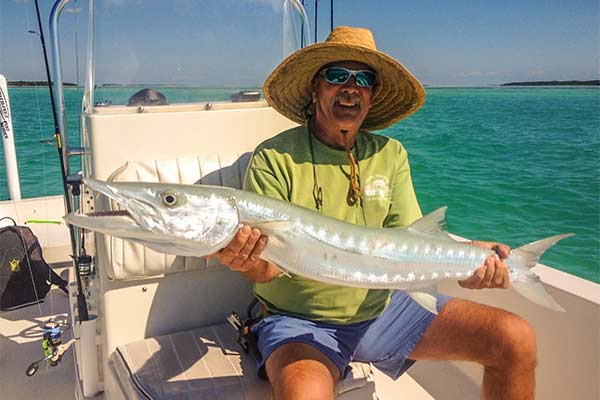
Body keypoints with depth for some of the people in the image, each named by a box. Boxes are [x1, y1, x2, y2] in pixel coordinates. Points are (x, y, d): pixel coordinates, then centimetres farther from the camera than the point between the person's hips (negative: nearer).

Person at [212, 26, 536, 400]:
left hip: (383, 307, 5)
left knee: (517, 339, -4)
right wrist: (247, 260, -38)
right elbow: (267, 267, -14)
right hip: (300, 322, -4)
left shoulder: (391, 155, 5)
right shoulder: (275, 159, -10)